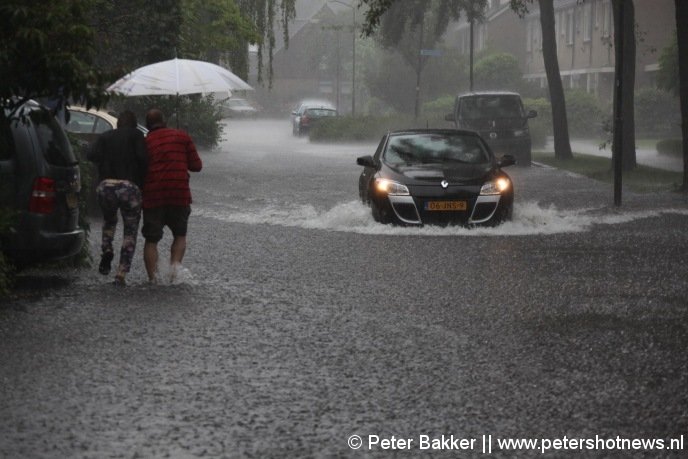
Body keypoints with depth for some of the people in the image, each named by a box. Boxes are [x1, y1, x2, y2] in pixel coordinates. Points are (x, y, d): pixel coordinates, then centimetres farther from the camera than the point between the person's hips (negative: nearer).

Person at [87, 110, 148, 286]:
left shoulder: (105, 136, 16)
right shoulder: (136, 135, 8)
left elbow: (92, 155, 1)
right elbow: (142, 157, -7)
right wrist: (141, 180, 7)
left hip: (105, 186, 3)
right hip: (129, 186, -3)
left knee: (109, 220, 31)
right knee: (130, 231, 10)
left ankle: (106, 251, 5)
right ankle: (121, 274, 1)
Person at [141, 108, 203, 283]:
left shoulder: (144, 142, 4)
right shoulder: (182, 137, 5)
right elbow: (196, 165, 5)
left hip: (152, 197, 0)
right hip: (180, 195, 0)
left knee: (151, 240, 9)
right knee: (180, 235, 19)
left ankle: (152, 278, -1)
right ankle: (175, 264, -4)